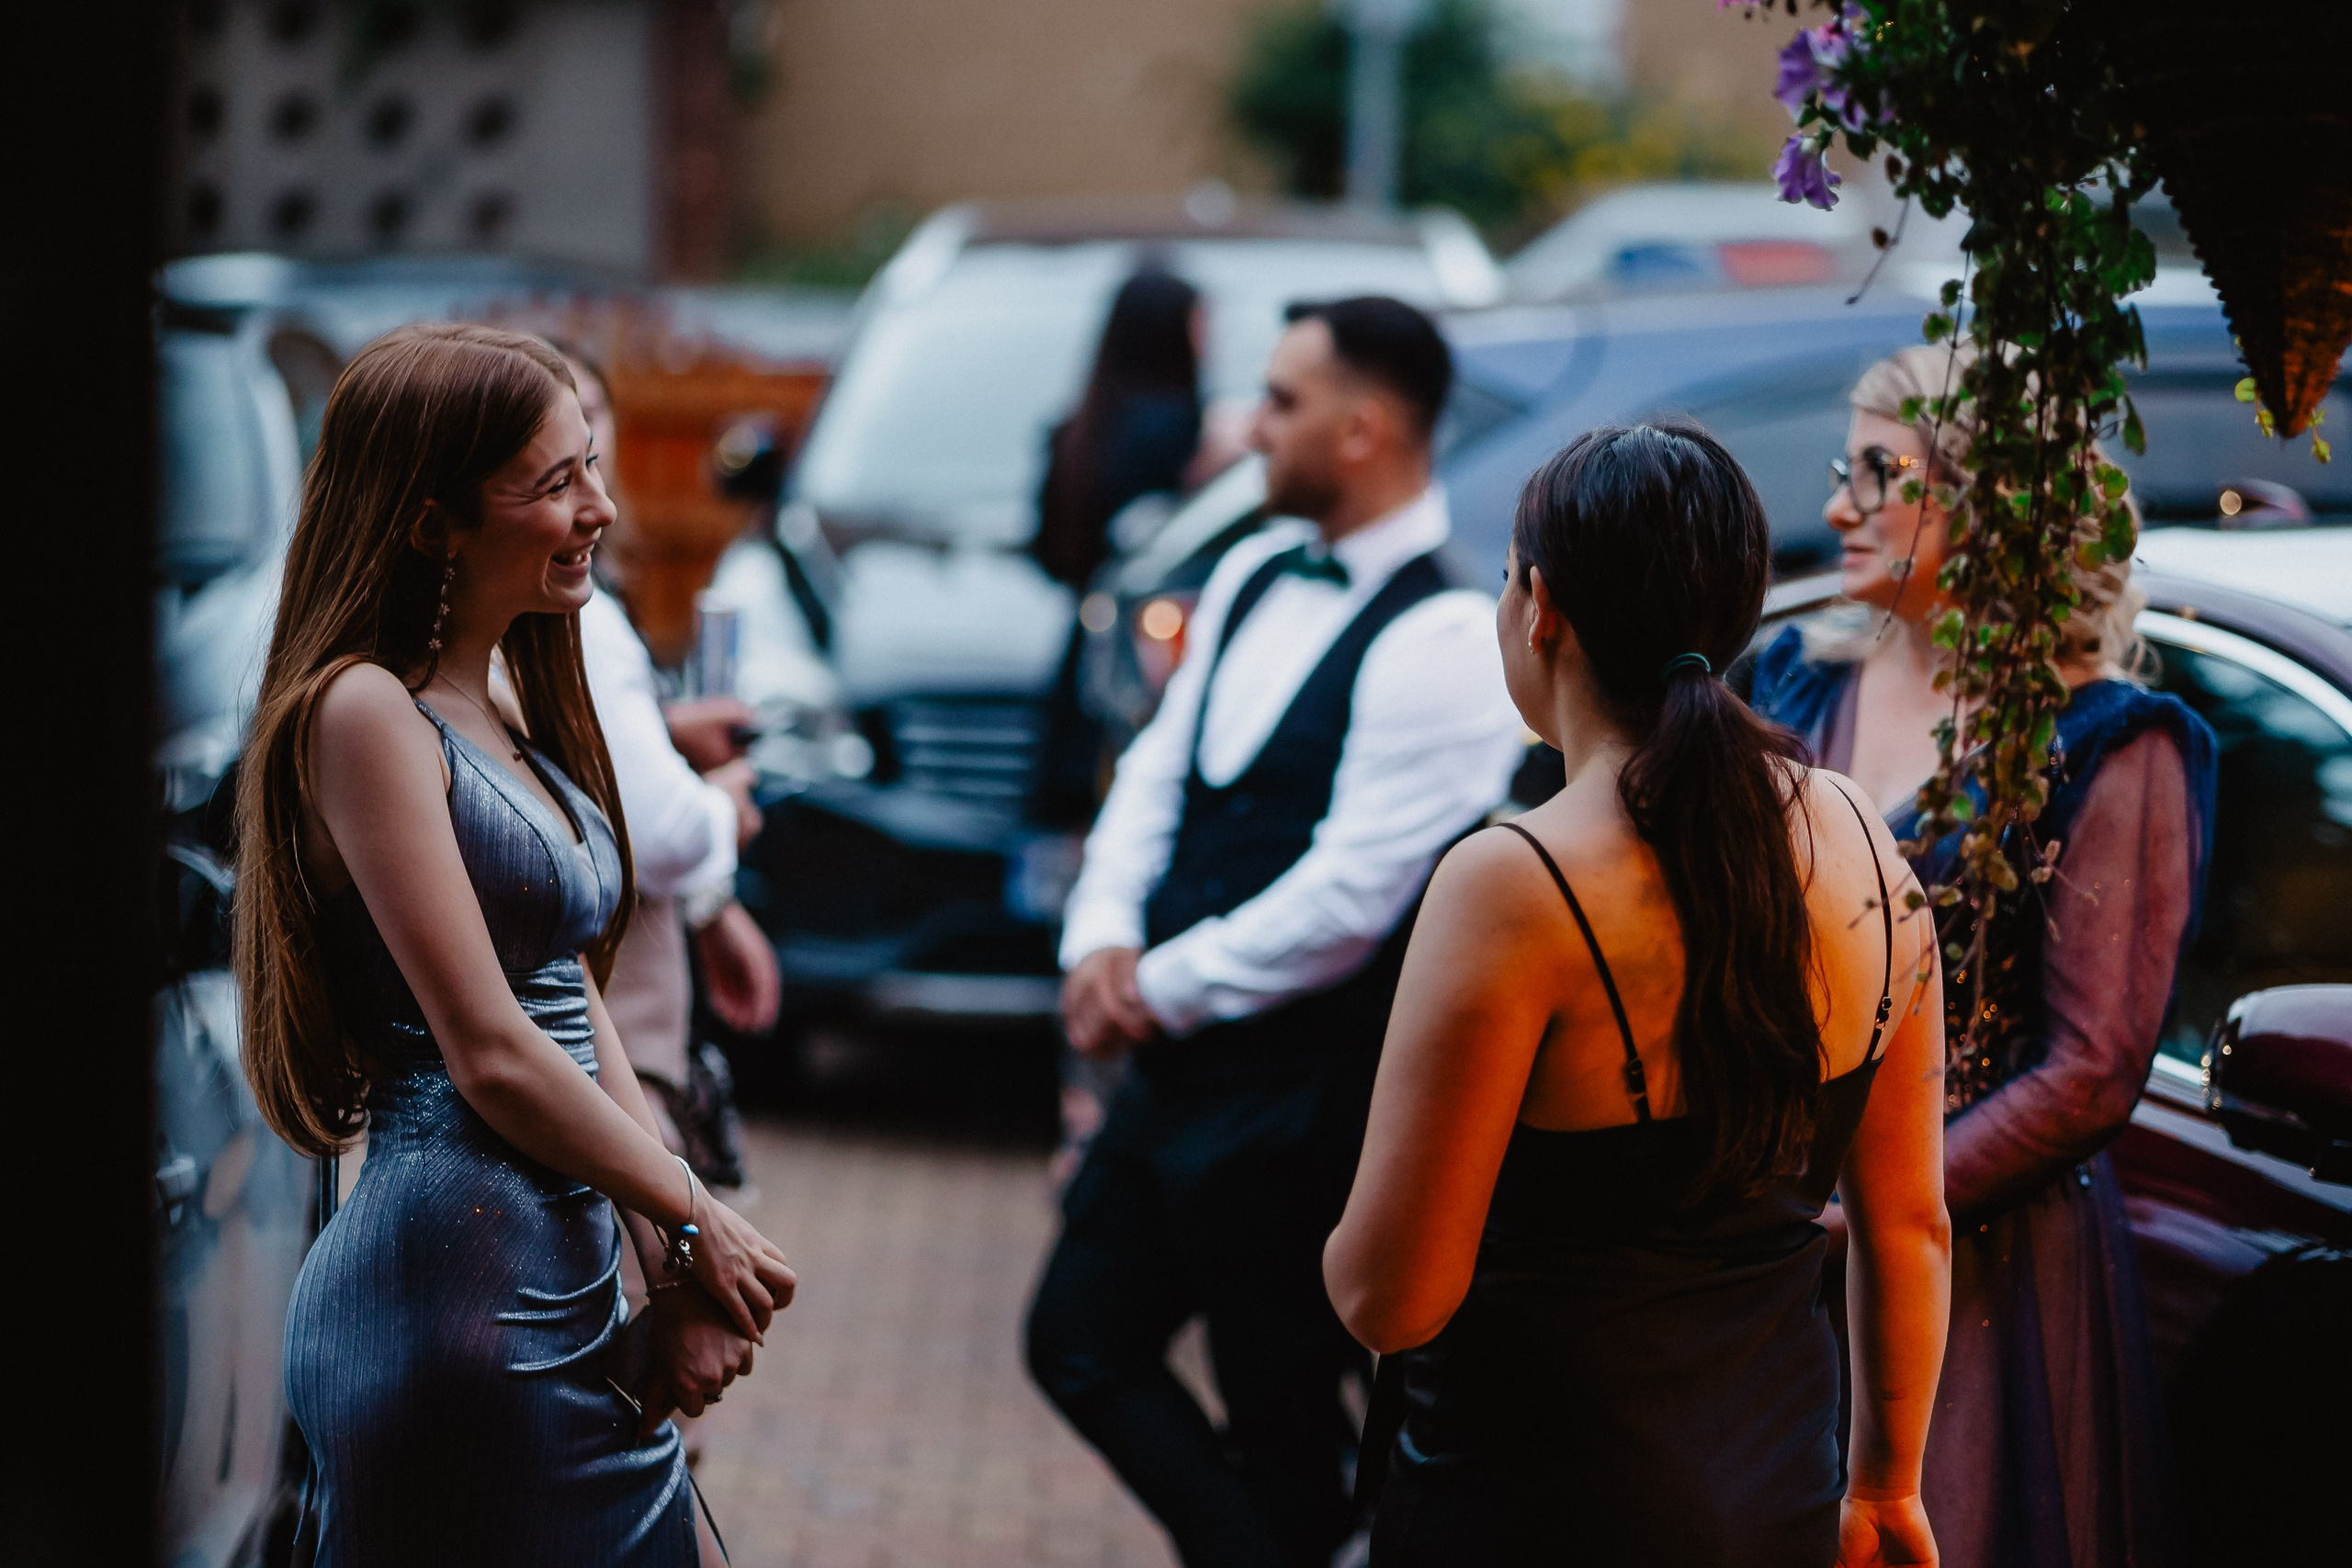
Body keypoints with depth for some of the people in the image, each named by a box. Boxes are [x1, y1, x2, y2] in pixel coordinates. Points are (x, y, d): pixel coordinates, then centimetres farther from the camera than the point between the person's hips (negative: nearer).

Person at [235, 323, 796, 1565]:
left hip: (563, 1279, 9)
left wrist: (673, 1273, 1)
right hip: (453, 1276, -9)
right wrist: (694, 1220, -6)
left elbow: (578, 1002, 12)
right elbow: (488, 1053, -17)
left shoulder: (511, 716, 14)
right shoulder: (366, 714, -14)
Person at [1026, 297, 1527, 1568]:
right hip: (1181, 1071, 9)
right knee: (1081, 1342, 16)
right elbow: (1159, 766, 14)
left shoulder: (1443, 641, -20)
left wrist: (1166, 987, -14)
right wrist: (1104, 939, -3)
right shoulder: (1256, 576, 7)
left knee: (1280, 1432, 5)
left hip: (1305, 1102, -9)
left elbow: (1348, 897, -23)